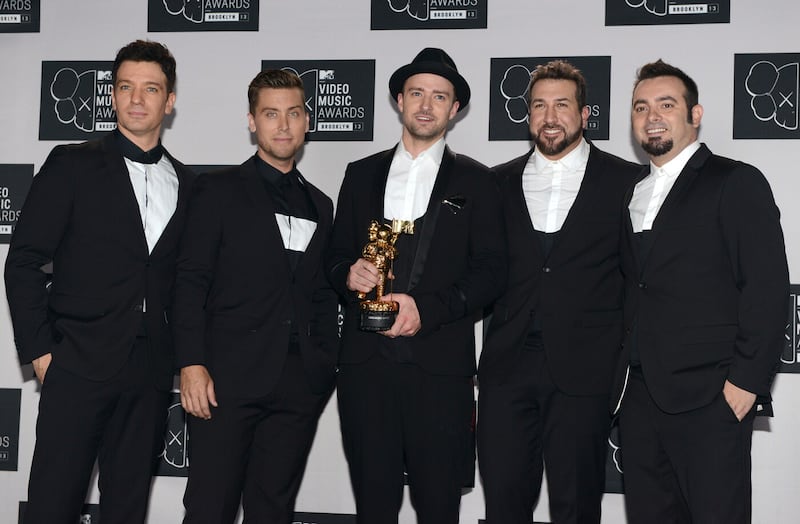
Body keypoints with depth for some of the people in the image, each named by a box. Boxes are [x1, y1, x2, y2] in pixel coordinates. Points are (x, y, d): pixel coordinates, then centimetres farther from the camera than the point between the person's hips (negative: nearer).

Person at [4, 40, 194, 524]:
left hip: (149, 375, 4)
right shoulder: (73, 166, 1)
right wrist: (40, 352, -7)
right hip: (79, 369, -3)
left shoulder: (186, 184, 12)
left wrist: (180, 358, 8)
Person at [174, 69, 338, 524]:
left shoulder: (320, 205, 19)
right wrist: (192, 364, -12)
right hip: (229, 378, -4)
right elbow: (191, 281, -2)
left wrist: (326, 367, 9)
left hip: (299, 384, 4)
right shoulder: (220, 191, 5)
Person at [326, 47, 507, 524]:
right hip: (365, 361, 2)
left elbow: (491, 270, 0)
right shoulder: (361, 174, 15)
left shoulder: (475, 181, 7)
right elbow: (337, 256, 17)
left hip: (440, 364, -2)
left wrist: (427, 310, -12)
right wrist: (349, 274, -7)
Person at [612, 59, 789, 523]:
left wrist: (747, 380, -15)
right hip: (639, 396, 6)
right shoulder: (633, 195, 19)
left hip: (709, 399, -6)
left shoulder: (737, 183, -2)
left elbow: (769, 288, -9)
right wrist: (624, 375, 8)